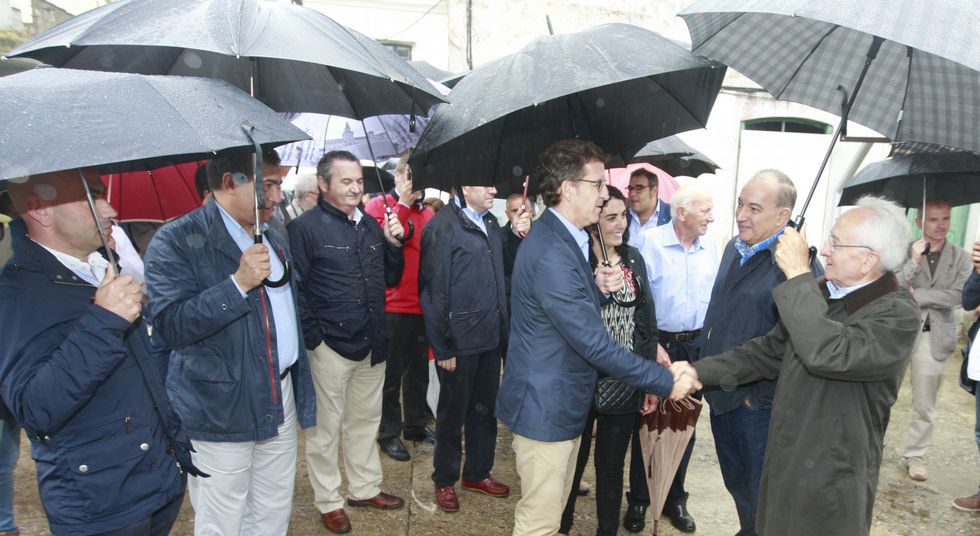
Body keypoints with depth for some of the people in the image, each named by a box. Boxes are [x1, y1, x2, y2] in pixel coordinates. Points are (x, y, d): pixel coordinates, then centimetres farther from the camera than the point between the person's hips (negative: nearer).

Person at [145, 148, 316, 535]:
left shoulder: (274, 240, 13)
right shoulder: (176, 241, -11)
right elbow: (169, 323, -20)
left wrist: (301, 388, 21)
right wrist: (238, 283, -25)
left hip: (280, 401, 7)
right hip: (220, 411, -6)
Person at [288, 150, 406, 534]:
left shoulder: (371, 226, 10)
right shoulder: (305, 227, -9)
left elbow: (390, 279, 14)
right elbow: (296, 290, -9)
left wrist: (394, 243, -1)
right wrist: (314, 339, -12)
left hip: (372, 344, 6)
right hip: (330, 344, -6)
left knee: (366, 419, 18)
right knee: (326, 427, 7)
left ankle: (364, 488, 34)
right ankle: (328, 501, 23)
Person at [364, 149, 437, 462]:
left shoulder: (427, 212, 11)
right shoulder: (379, 206, -4)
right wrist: (403, 204, -17)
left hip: (423, 307, 5)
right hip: (393, 307, -5)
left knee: (419, 370, 17)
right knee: (391, 372, 7)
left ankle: (415, 424, 33)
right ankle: (389, 432, 22)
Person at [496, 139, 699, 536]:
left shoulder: (561, 238, 8)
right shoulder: (551, 253, -26)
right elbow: (594, 343, -27)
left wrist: (599, 288, -5)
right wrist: (665, 381, -19)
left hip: (563, 401, 10)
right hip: (545, 405, -10)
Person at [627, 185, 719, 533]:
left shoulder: (710, 248, 2)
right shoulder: (651, 242, -12)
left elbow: (715, 297, 8)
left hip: (696, 345, 4)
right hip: (658, 343, -4)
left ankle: (675, 498, 31)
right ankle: (639, 499, 25)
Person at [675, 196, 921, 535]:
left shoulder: (899, 315, -19)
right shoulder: (819, 293, 3)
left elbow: (827, 353, -36)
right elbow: (771, 350, 6)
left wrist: (798, 275, -28)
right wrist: (702, 370, -4)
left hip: (832, 480, -6)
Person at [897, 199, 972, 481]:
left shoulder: (961, 258, 5)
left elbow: (956, 296, -7)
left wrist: (917, 295, -10)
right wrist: (914, 262, -21)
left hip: (934, 337, 2)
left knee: (924, 405, 8)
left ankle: (915, 455, 22)